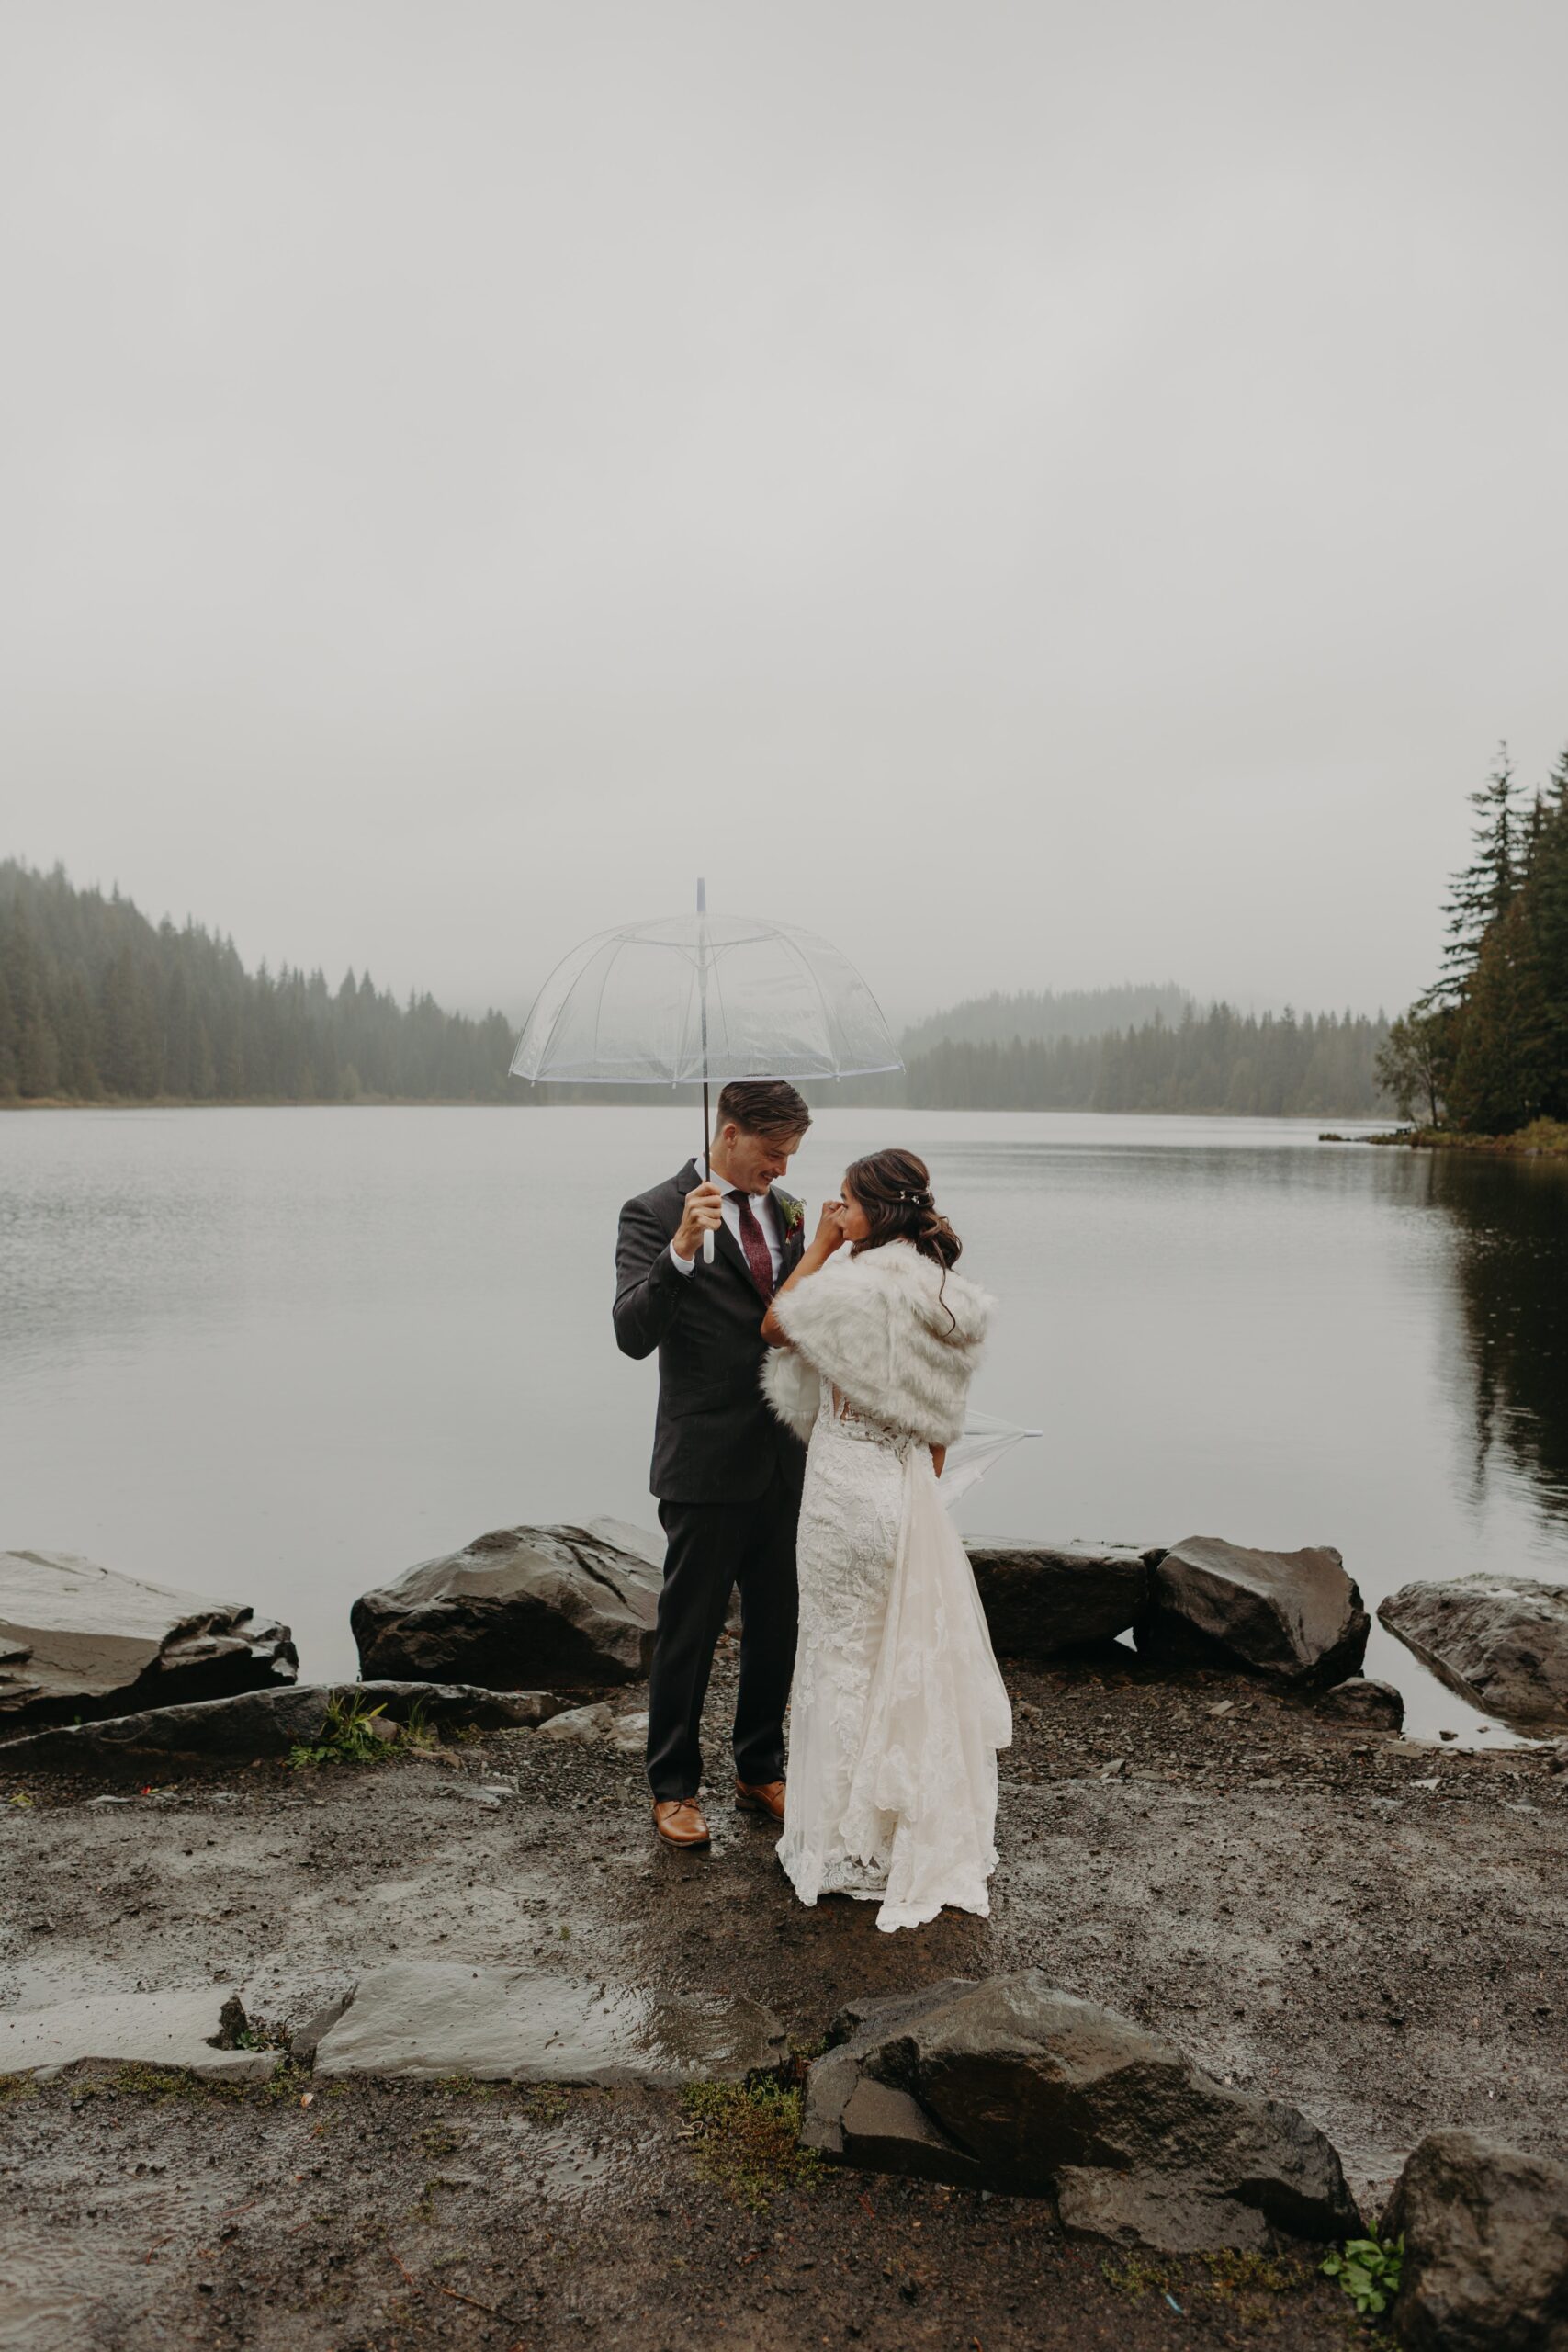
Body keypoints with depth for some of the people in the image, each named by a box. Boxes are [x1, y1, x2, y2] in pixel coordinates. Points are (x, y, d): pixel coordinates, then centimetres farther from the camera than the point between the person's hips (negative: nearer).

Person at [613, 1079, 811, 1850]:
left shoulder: (786, 1209, 8)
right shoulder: (653, 1214, -12)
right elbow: (634, 1334, -24)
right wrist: (681, 1250, -37)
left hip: (784, 1460, 6)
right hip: (706, 1462, -6)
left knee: (776, 1626, 16)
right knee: (689, 1630, 8)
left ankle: (760, 1772, 34)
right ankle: (673, 1787, 25)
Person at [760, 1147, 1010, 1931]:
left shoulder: (860, 1280, -21)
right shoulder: (946, 1293, 3)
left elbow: (776, 1326, -7)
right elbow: (942, 1419, 9)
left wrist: (821, 1245, -3)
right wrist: (922, 1475, 18)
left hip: (850, 1490, -7)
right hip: (910, 1487, 8)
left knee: (845, 1658, 7)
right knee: (914, 1657, 18)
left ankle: (847, 1844, 21)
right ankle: (932, 1828, 32)